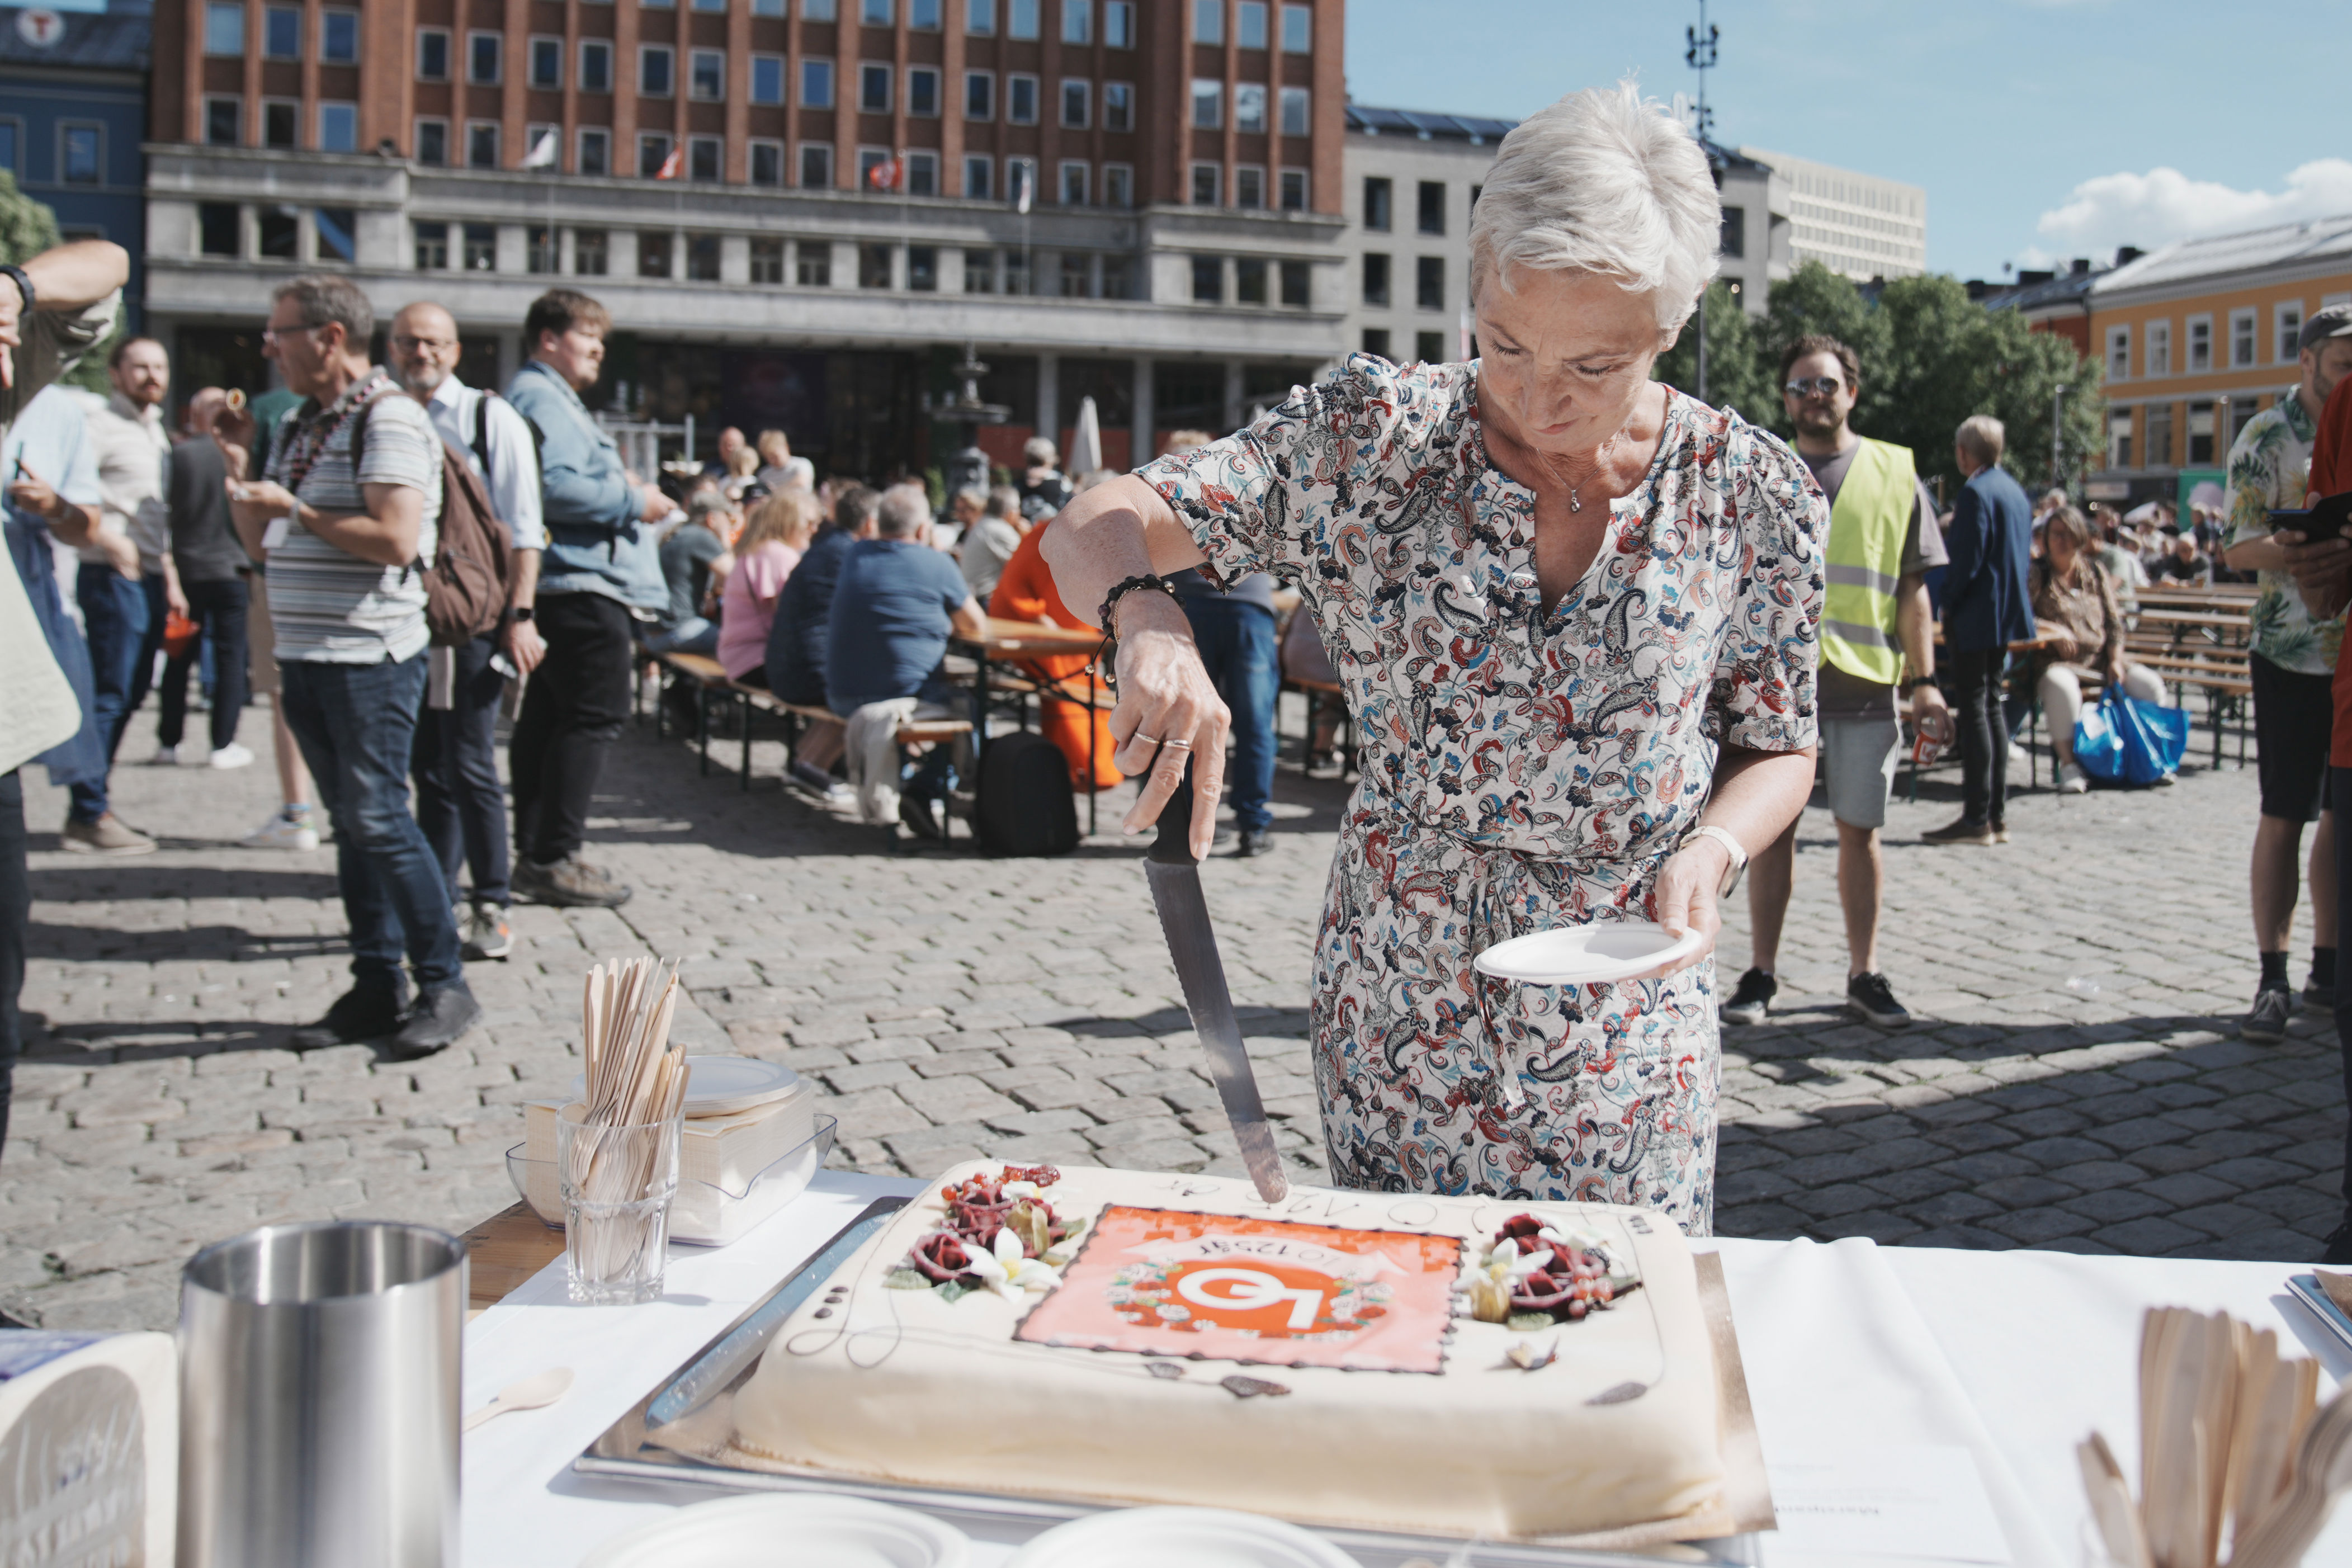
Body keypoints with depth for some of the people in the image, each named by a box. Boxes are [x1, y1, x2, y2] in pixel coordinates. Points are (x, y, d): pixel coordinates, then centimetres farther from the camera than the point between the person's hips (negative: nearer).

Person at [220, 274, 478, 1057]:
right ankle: (377, 986, 17)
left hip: (370, 655, -8)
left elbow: (396, 539, -22)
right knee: (350, 823, 10)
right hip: (304, 655, 8)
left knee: (379, 819, -8)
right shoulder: (298, 425, 17)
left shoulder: (389, 419, -11)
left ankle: (444, 984, 1)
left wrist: (296, 510, -16)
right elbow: (263, 543, 21)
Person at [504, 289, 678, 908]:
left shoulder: (552, 399, 25)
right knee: (594, 716, -11)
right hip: (578, 585, -12)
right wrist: (632, 501, -15)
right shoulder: (541, 399, -10)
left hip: (559, 586, 12)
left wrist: (626, 493, 18)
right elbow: (553, 487, -23)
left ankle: (537, 852, 18)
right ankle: (553, 857, -10)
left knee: (548, 716, 12)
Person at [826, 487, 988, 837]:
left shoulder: (855, 555, 9)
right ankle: (924, 792, -4)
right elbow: (977, 629, 5)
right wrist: (942, 623, 24)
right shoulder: (937, 564, -6)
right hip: (908, 695, -6)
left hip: (842, 699, 6)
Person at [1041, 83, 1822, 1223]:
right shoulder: (1372, 438, -9)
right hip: (1394, 1022, 0)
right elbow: (1094, 528, -11)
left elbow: (1775, 747, 5)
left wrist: (1714, 848, -16)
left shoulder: (1750, 497, -7)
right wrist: (1148, 621, -33)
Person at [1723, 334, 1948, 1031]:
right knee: (1772, 828, 3)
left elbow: (1913, 588, 8)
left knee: (1860, 831, 5)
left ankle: (1864, 974, 16)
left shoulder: (1894, 474, 9)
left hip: (1865, 681, 0)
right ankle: (1761, 974, 12)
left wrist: (1924, 679, 0)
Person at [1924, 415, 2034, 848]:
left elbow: (1966, 560, -20)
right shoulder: (2017, 492, 13)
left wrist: (1949, 606, -8)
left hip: (1976, 617, -9)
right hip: (2008, 614, 9)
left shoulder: (1976, 492, -16)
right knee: (1991, 707, 14)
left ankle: (1976, 819, -5)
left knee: (1974, 711, -6)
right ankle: (1997, 815, 16)